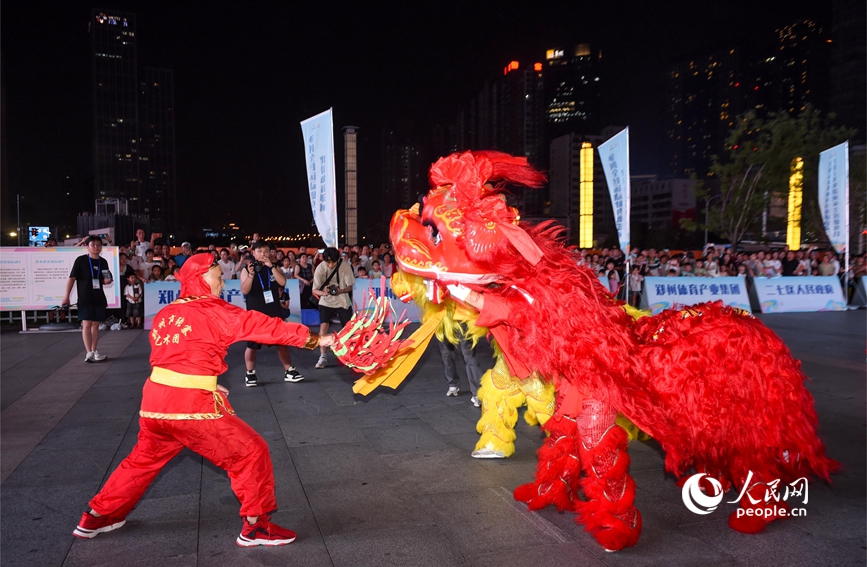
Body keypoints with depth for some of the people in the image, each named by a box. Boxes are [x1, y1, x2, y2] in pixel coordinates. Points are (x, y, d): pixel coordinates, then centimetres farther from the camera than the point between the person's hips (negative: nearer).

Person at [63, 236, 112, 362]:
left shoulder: (103, 262, 8)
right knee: (86, 324, -8)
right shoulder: (81, 260, -6)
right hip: (85, 298, -5)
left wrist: (107, 281, -4)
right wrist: (67, 296, -10)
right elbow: (71, 278, -7)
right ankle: (89, 353, -10)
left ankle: (94, 351, 17)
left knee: (95, 324, 9)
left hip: (99, 298, 5)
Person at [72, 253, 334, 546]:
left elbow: (172, 359, 17)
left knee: (144, 459, 30)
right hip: (192, 406, -8)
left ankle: (97, 517, 43)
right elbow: (262, 326, -10)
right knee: (251, 453, 3)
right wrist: (314, 339, -10)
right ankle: (255, 526, 11)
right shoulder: (213, 311, -7)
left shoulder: (165, 314, 14)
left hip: (155, 400, 8)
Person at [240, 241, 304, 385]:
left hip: (274, 312, 3)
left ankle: (289, 371, 15)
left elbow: (282, 283, -10)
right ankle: (250, 373, 17)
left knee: (282, 342, 6)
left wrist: (271, 266, -17)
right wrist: (251, 275, -28)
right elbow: (244, 290, -14)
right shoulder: (247, 270, -2)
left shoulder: (274, 268, 7)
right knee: (252, 345, 3)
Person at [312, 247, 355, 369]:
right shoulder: (320, 268, -17)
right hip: (326, 302, 0)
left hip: (343, 301, 1)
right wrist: (323, 292, -38)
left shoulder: (345, 266, -17)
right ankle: (322, 357, -9)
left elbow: (350, 287, -10)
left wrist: (340, 291, -31)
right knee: (323, 325, -16)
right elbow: (314, 290, -16)